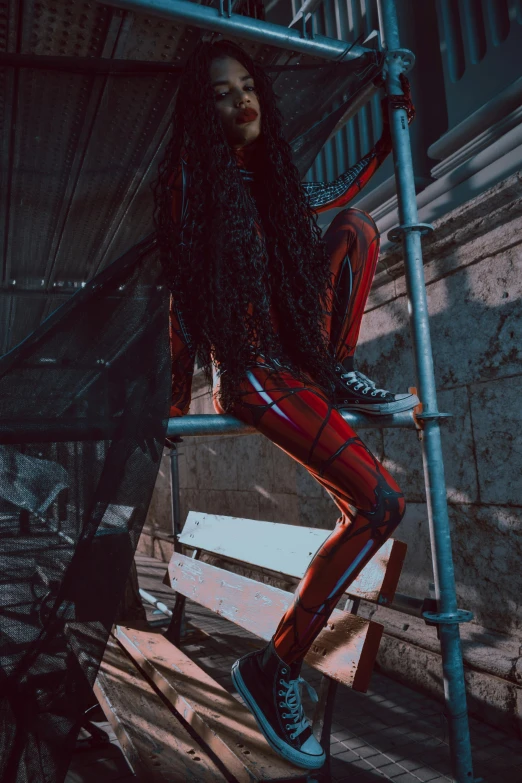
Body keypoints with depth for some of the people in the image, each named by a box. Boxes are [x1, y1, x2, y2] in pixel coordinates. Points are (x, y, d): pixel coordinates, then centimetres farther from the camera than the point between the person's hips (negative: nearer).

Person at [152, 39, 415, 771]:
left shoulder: (270, 175, 14)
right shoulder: (189, 177, -6)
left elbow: (340, 193, 32)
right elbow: (182, 293, -8)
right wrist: (179, 399, -6)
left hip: (299, 348, 8)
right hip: (253, 369, -8)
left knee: (358, 227, 5)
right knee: (379, 503, -17)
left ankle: (341, 374, 0)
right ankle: (274, 667, -6)